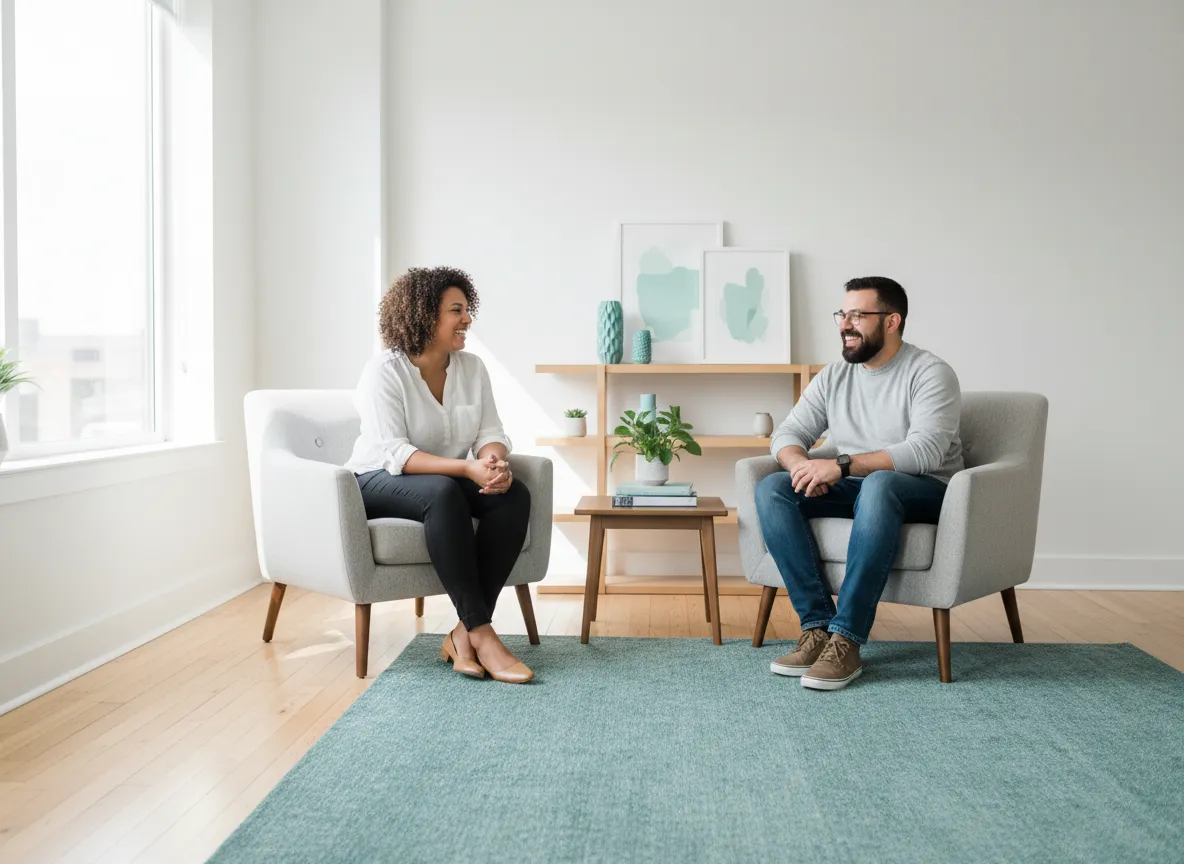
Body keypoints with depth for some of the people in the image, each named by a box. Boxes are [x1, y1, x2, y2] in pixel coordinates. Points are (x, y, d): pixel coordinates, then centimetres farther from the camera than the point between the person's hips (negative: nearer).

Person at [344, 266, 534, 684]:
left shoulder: (472, 368, 3)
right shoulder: (384, 372, -14)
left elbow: (490, 431, 0)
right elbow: (394, 453, -23)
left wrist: (494, 460, -26)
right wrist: (466, 468, -34)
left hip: (451, 480, 6)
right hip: (381, 482, -6)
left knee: (515, 495, -24)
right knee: (443, 493, -38)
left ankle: (464, 634, -25)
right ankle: (481, 634, -35)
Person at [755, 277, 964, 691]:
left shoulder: (931, 373, -9)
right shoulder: (833, 377, 9)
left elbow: (925, 452, -23)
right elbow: (787, 434, 5)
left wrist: (842, 465, -31)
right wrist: (802, 464, -20)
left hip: (924, 494, -5)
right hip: (855, 490, 6)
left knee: (878, 485, -41)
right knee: (771, 489, -21)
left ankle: (846, 639, -38)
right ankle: (817, 627, -26)